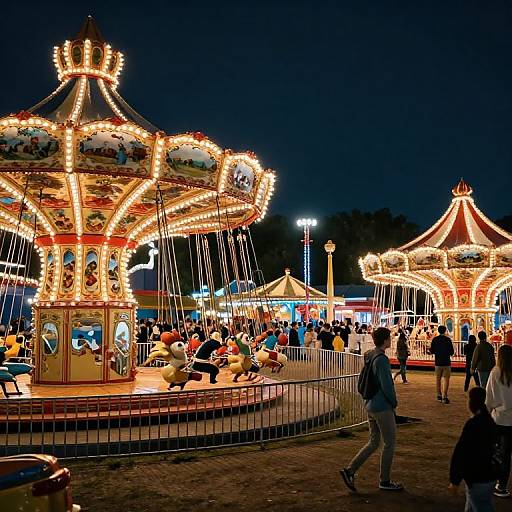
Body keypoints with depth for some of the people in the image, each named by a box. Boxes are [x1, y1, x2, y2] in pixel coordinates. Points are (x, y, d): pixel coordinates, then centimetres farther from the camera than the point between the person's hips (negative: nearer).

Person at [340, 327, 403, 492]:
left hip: (371, 406, 9)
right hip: (383, 407, -9)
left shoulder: (369, 356, 8)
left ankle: (350, 470, 7)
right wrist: (394, 402, -5)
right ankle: (385, 481, 18)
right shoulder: (381, 360, -20)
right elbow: (387, 386, -23)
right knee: (389, 443, 7)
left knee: (373, 443, 15)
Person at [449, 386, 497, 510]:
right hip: (489, 475, 9)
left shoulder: (473, 424, -23)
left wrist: (454, 481, -16)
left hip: (478, 481, -9)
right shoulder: (489, 422, 5)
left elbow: (460, 453, -22)